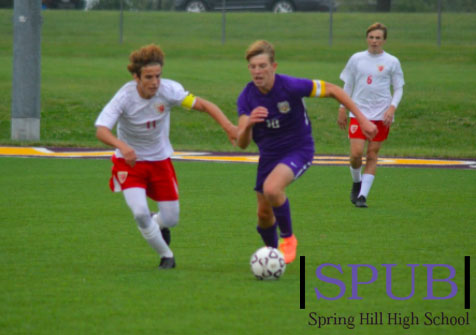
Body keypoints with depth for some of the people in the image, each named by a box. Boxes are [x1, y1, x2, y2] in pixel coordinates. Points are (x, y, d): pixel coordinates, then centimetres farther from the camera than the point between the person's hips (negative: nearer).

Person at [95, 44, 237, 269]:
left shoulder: (168, 90, -19)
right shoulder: (125, 97, -25)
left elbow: (202, 104, -16)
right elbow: (101, 130, -34)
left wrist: (228, 126, -31)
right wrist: (122, 146, -54)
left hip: (160, 160, 3)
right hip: (130, 160, -3)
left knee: (171, 219, 4)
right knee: (140, 212, -20)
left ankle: (158, 226, 44)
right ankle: (166, 256, 5)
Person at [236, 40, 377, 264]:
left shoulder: (291, 86, -24)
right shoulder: (247, 98, -14)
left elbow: (332, 90, -12)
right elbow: (242, 143, -20)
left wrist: (362, 119, -12)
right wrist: (248, 123, -43)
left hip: (299, 149, -5)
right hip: (269, 154, 5)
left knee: (271, 188, -31)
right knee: (264, 214, 8)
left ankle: (288, 238, -7)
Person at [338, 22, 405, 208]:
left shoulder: (392, 62, 2)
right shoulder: (356, 59, 5)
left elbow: (398, 88, 6)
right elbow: (348, 86, 14)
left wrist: (392, 107, -9)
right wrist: (342, 109, 11)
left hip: (381, 116, 0)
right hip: (358, 113, 0)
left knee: (372, 155, -1)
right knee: (356, 153, -11)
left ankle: (363, 195, 3)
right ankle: (356, 182, 19)